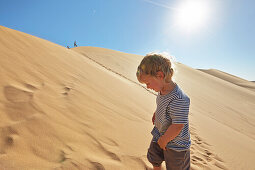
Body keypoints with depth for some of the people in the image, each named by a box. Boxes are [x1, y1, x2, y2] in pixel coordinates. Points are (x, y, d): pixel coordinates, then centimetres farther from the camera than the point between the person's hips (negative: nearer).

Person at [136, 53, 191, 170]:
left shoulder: (178, 99, -37)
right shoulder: (162, 90, -10)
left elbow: (177, 126, -32)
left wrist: (164, 140, -19)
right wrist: (156, 114, 5)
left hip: (175, 144, -8)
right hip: (160, 135, 8)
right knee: (154, 159, 29)